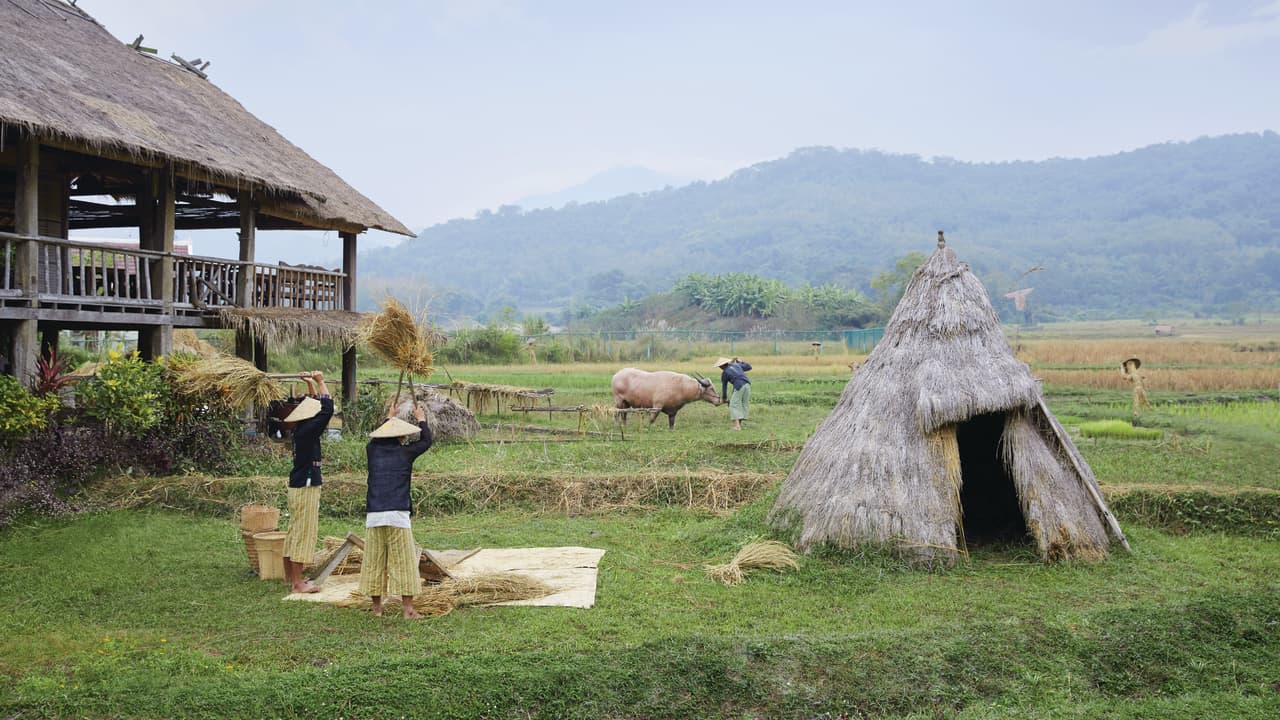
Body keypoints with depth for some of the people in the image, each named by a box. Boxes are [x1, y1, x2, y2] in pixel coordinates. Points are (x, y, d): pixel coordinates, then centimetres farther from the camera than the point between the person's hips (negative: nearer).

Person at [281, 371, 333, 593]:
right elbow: (327, 409, -25)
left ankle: (290, 576, 25)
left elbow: (315, 405, 24)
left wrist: (310, 384, 16)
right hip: (306, 488, -10)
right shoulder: (307, 431, -19)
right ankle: (297, 583, -1)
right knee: (303, 533, -5)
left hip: (298, 486, 10)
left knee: (295, 532, 16)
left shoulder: (302, 430, 8)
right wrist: (320, 382, -16)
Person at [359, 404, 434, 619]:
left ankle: (377, 606, 19)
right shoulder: (404, 452, 0)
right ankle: (408, 608, -3)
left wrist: (389, 419, 48)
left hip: (374, 515, 4)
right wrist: (422, 420, 33)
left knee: (374, 562, 11)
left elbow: (376, 439, 34)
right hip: (397, 514, -4)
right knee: (404, 561, -1)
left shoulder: (372, 450, 9)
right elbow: (426, 441, 17)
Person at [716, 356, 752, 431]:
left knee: (734, 405, 2)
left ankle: (737, 426, -8)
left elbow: (724, 386, 18)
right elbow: (749, 367, 33)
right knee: (744, 404, 15)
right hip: (747, 385, 6)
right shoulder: (736, 365, 21)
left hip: (739, 386, -6)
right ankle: (739, 424, 17)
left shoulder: (724, 373, 9)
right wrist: (741, 361, 45)